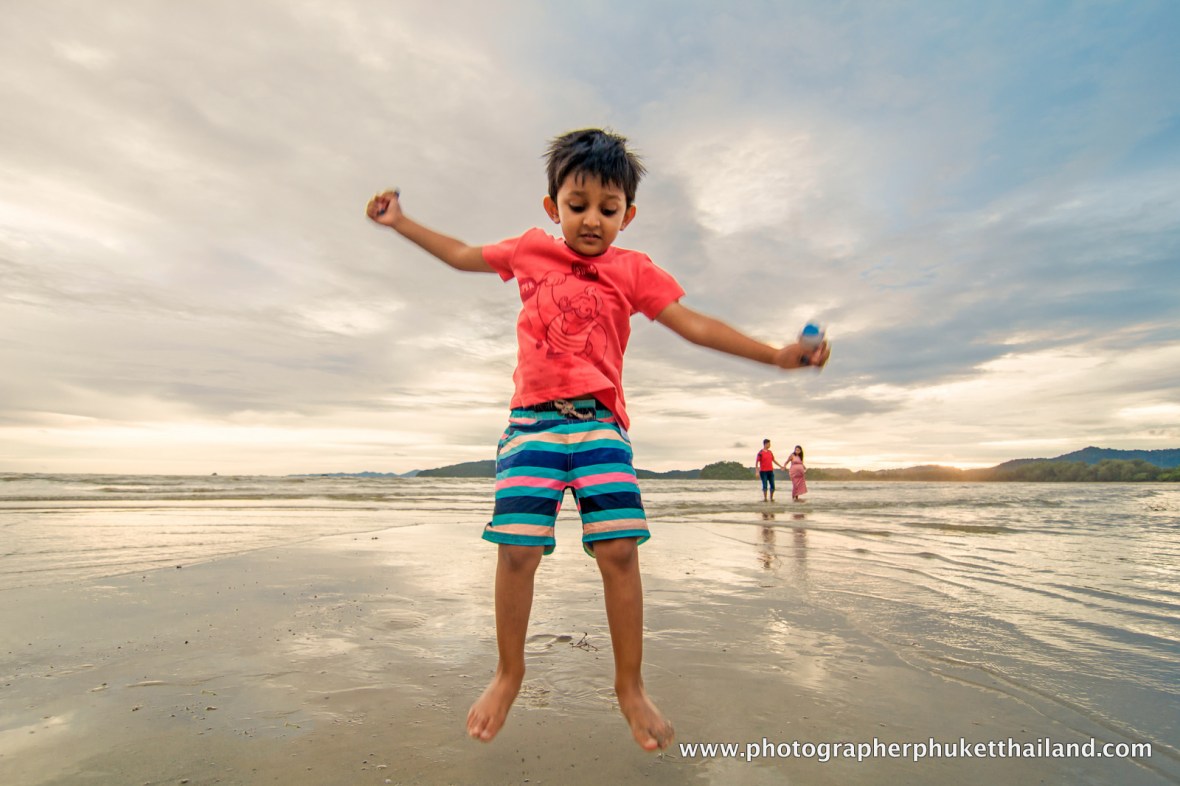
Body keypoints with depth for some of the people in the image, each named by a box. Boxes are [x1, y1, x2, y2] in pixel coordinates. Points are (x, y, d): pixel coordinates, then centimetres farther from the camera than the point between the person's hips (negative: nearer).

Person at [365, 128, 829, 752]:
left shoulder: (633, 269, 10)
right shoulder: (529, 251, 15)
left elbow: (693, 324, 5)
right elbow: (461, 254, 29)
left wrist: (775, 354, -1)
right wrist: (400, 222, 28)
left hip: (599, 421, 0)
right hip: (531, 419, 1)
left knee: (619, 547, -10)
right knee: (516, 548, -6)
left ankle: (630, 686, 12)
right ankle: (508, 674, 20)